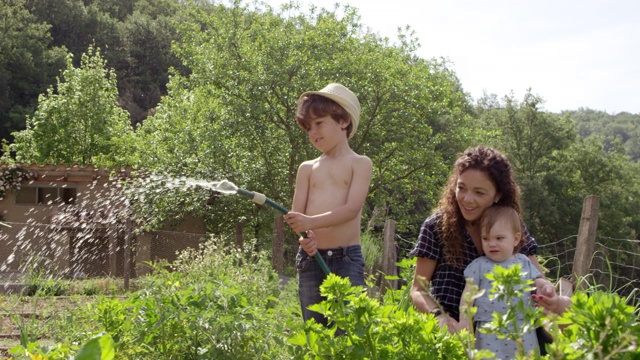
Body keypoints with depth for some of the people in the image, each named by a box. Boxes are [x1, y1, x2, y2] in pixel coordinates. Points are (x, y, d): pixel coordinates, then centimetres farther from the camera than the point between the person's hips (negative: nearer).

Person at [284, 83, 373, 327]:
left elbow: (352, 208, -12)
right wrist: (303, 236, -17)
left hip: (347, 259, -4)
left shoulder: (359, 164, 2)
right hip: (310, 258, 4)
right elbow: (296, 213, 6)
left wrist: (311, 221, -24)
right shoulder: (307, 168, 14)